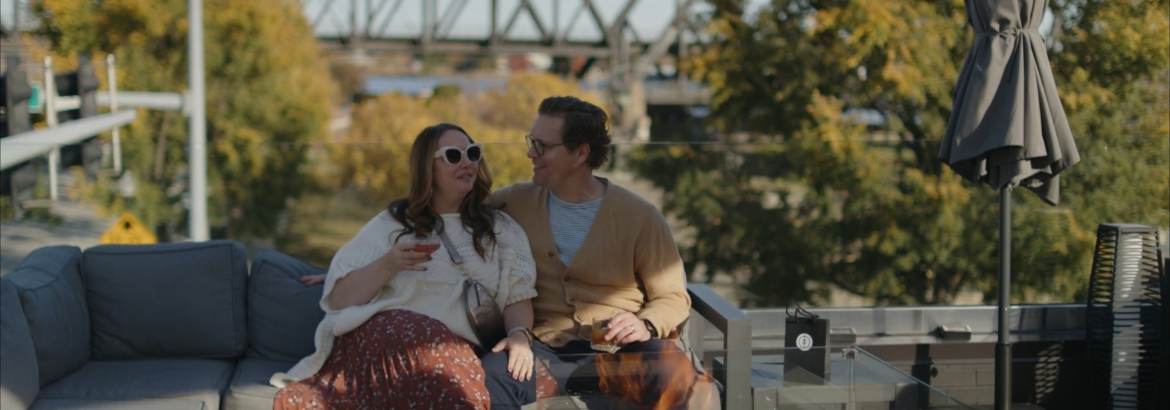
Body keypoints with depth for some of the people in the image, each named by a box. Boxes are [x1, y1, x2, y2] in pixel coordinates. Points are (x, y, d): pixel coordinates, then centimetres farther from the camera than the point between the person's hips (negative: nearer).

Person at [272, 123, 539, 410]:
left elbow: (518, 298, 13)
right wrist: (387, 266, -5)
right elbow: (339, 299, 12)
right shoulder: (392, 224, 18)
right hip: (379, 332, 0)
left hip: (457, 348, 0)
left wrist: (520, 335, -10)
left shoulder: (502, 230, 21)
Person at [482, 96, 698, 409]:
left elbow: (673, 298, 5)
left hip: (620, 350, -1)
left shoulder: (639, 217, 1)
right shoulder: (514, 203, 9)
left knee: (676, 373, -35)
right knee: (488, 378, -33)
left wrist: (646, 326, -17)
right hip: (544, 349, 1)